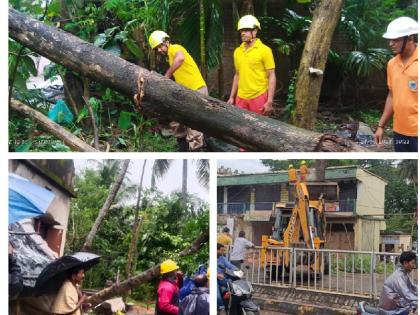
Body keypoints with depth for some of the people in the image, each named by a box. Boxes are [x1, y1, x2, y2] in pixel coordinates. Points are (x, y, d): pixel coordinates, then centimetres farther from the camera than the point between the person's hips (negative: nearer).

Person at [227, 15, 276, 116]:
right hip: (241, 98, 5)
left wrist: (269, 102, -13)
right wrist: (232, 97, 15)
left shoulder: (264, 50, -6)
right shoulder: (237, 51, 10)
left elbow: (271, 76, -7)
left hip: (258, 97, -5)